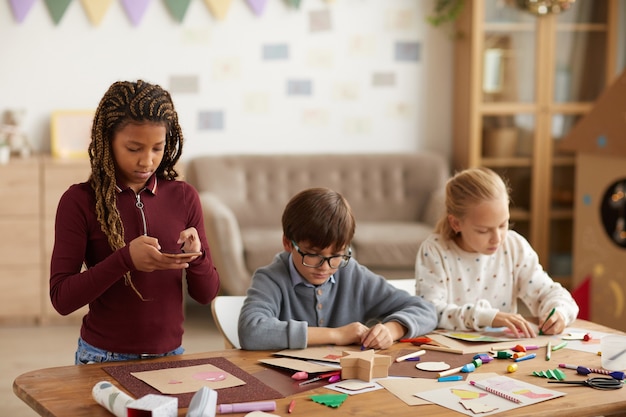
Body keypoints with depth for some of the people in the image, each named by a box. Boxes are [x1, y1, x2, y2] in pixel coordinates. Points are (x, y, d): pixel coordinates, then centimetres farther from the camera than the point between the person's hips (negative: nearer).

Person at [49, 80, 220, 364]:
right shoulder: (79, 201, -9)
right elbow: (61, 298, -14)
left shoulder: (184, 197, -1)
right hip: (104, 358, -2)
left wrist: (196, 256, -19)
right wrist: (125, 259, -27)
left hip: (169, 355, 3)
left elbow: (206, 294, 2)